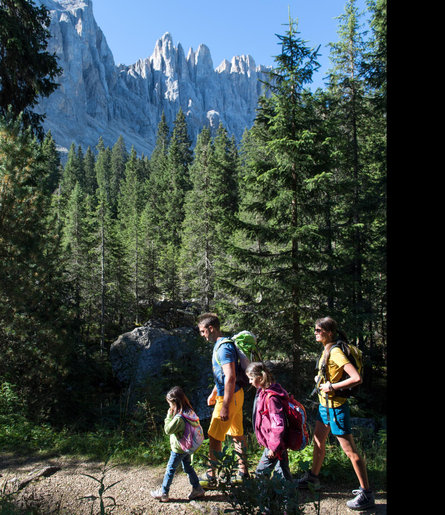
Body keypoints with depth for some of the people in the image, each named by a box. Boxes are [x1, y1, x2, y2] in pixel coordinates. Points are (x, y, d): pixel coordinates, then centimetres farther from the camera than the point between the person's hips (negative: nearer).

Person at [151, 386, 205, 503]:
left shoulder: (179, 417, -30)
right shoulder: (189, 412, -2)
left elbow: (168, 430, -22)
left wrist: (169, 416, -16)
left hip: (178, 449, -8)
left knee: (170, 469, 8)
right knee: (188, 467, 20)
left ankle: (163, 493, 21)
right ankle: (197, 488, 26)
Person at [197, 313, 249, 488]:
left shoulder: (223, 348, -22)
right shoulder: (220, 345, 11)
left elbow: (230, 378, -27)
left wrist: (225, 406, -26)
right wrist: (214, 393, 28)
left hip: (229, 397, -10)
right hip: (235, 394, 10)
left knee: (214, 437, 0)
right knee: (237, 433, 17)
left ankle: (210, 478, 11)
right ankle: (243, 472, 28)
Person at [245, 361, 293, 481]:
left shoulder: (271, 398, -26)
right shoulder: (262, 391, 6)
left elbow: (278, 424, -26)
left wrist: (273, 447, -21)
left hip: (274, 443, -10)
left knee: (261, 473, 1)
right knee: (281, 470, 19)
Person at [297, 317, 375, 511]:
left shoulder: (336, 352, -23)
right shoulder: (326, 350, 6)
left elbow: (357, 378, -31)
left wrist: (332, 387, -25)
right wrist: (321, 380, 7)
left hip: (336, 406, -10)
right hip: (324, 404, 10)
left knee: (350, 450, 0)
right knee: (318, 439, 22)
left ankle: (366, 493, 12)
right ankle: (313, 477, 40)